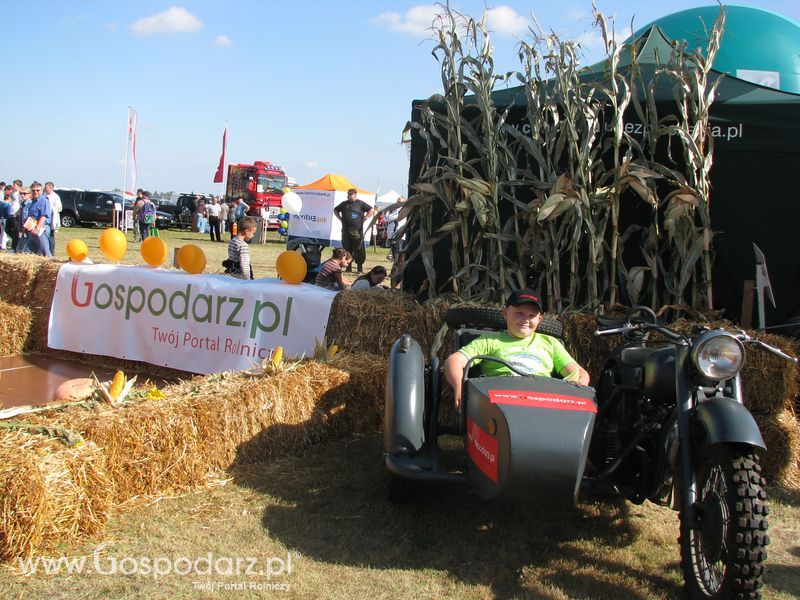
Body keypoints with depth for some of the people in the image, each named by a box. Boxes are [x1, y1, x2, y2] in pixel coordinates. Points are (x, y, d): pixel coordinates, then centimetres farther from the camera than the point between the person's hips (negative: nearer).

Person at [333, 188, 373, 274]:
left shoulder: (361, 204, 3)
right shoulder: (344, 204, 12)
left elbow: (371, 211, 8)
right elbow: (335, 210, 26)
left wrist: (364, 218, 1)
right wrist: (340, 218, 14)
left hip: (358, 230, -3)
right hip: (346, 230, 3)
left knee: (359, 249, -5)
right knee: (347, 249, 5)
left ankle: (360, 268, 1)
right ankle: (348, 267, 13)